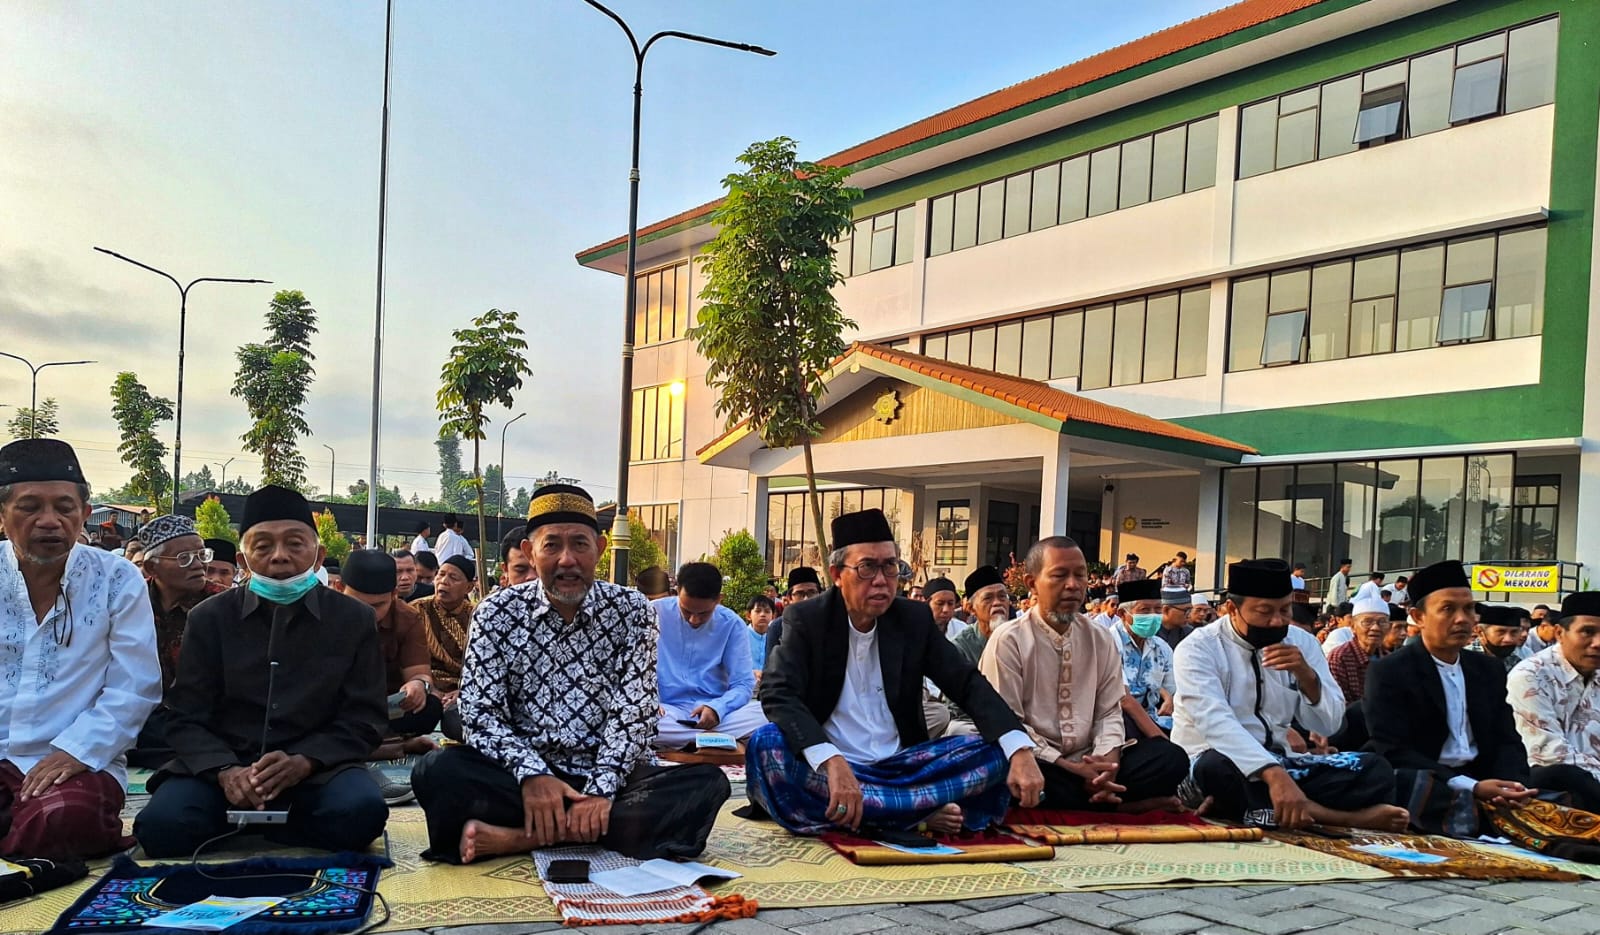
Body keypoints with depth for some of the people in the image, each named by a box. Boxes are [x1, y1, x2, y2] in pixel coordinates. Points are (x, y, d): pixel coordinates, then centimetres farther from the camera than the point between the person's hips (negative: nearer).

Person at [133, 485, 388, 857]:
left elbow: (362, 720, 0)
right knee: (162, 826, -29)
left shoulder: (354, 619, 3)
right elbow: (188, 719, 2)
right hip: (224, 767, 1)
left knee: (360, 812, -32)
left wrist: (304, 762, -19)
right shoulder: (209, 618, 6)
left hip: (316, 769, 0)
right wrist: (225, 771, -20)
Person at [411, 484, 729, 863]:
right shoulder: (498, 612, 1)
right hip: (521, 774, -1)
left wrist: (601, 788, -23)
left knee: (706, 783, -27)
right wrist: (531, 774, -24)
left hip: (609, 777, 1)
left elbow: (634, 711, -7)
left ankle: (519, 837, -29)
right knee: (437, 772, -27)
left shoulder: (632, 610, 0)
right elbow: (480, 713, -6)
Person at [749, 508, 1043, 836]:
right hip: (826, 767, -3)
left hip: (901, 765, 3)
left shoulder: (915, 619, 5)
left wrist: (1019, 750, -19)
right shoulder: (807, 621, -4)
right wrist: (832, 762, -37)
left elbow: (968, 684, 0)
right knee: (767, 745, -33)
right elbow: (778, 695, -19)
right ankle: (922, 814, -30)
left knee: (995, 752, -15)